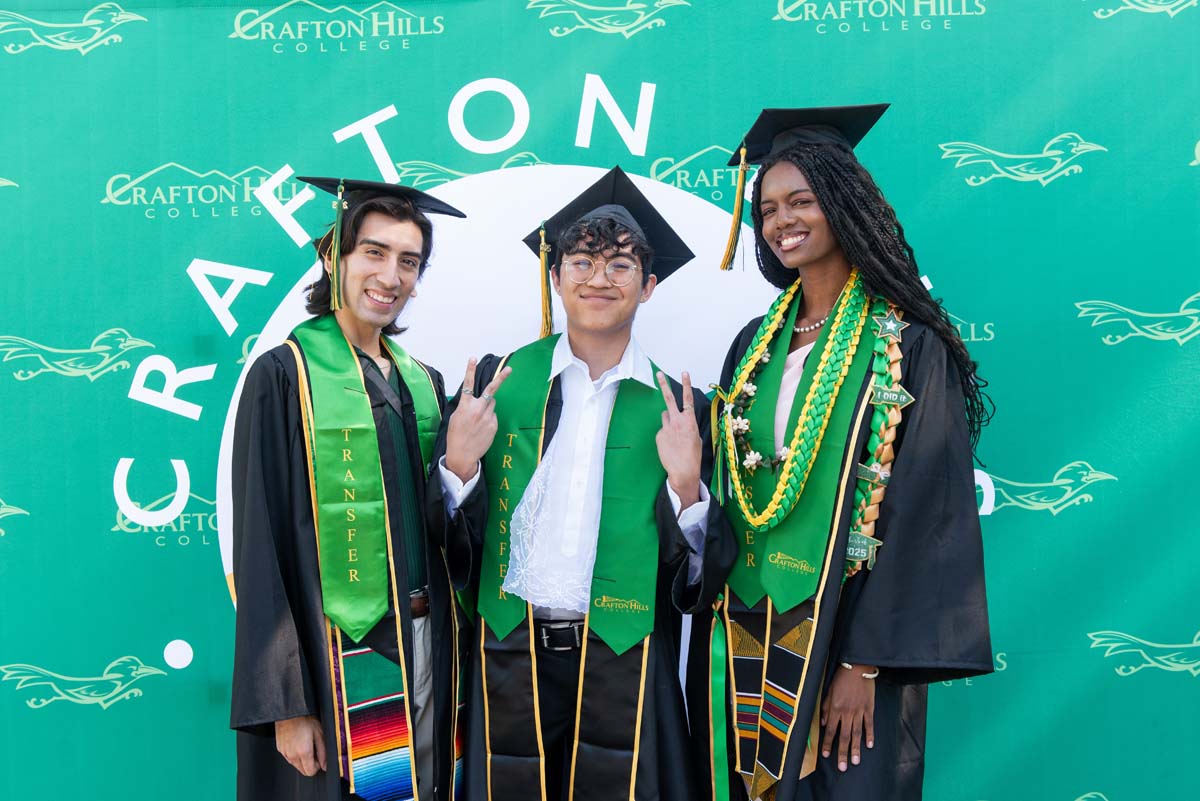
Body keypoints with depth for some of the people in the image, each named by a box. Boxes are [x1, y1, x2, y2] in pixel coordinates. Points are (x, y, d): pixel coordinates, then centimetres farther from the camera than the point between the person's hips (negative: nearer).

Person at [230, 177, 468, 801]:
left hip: (425, 648, 6)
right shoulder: (284, 375, -8)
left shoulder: (423, 383, 8)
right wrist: (286, 704, -14)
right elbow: (260, 549, -11)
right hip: (336, 655, -5)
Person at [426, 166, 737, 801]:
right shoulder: (498, 382, 1)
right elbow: (452, 538, 2)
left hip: (624, 658, 0)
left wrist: (686, 484, -18)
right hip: (512, 656, 1)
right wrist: (459, 465, -16)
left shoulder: (676, 407, 1)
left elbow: (698, 577, -1)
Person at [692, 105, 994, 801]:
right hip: (747, 631, 5)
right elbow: (728, 494, 10)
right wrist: (719, 627, 4)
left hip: (843, 634, -5)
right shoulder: (757, 344, 8)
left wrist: (866, 663, -17)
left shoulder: (909, 348, -8)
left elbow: (921, 515, -13)